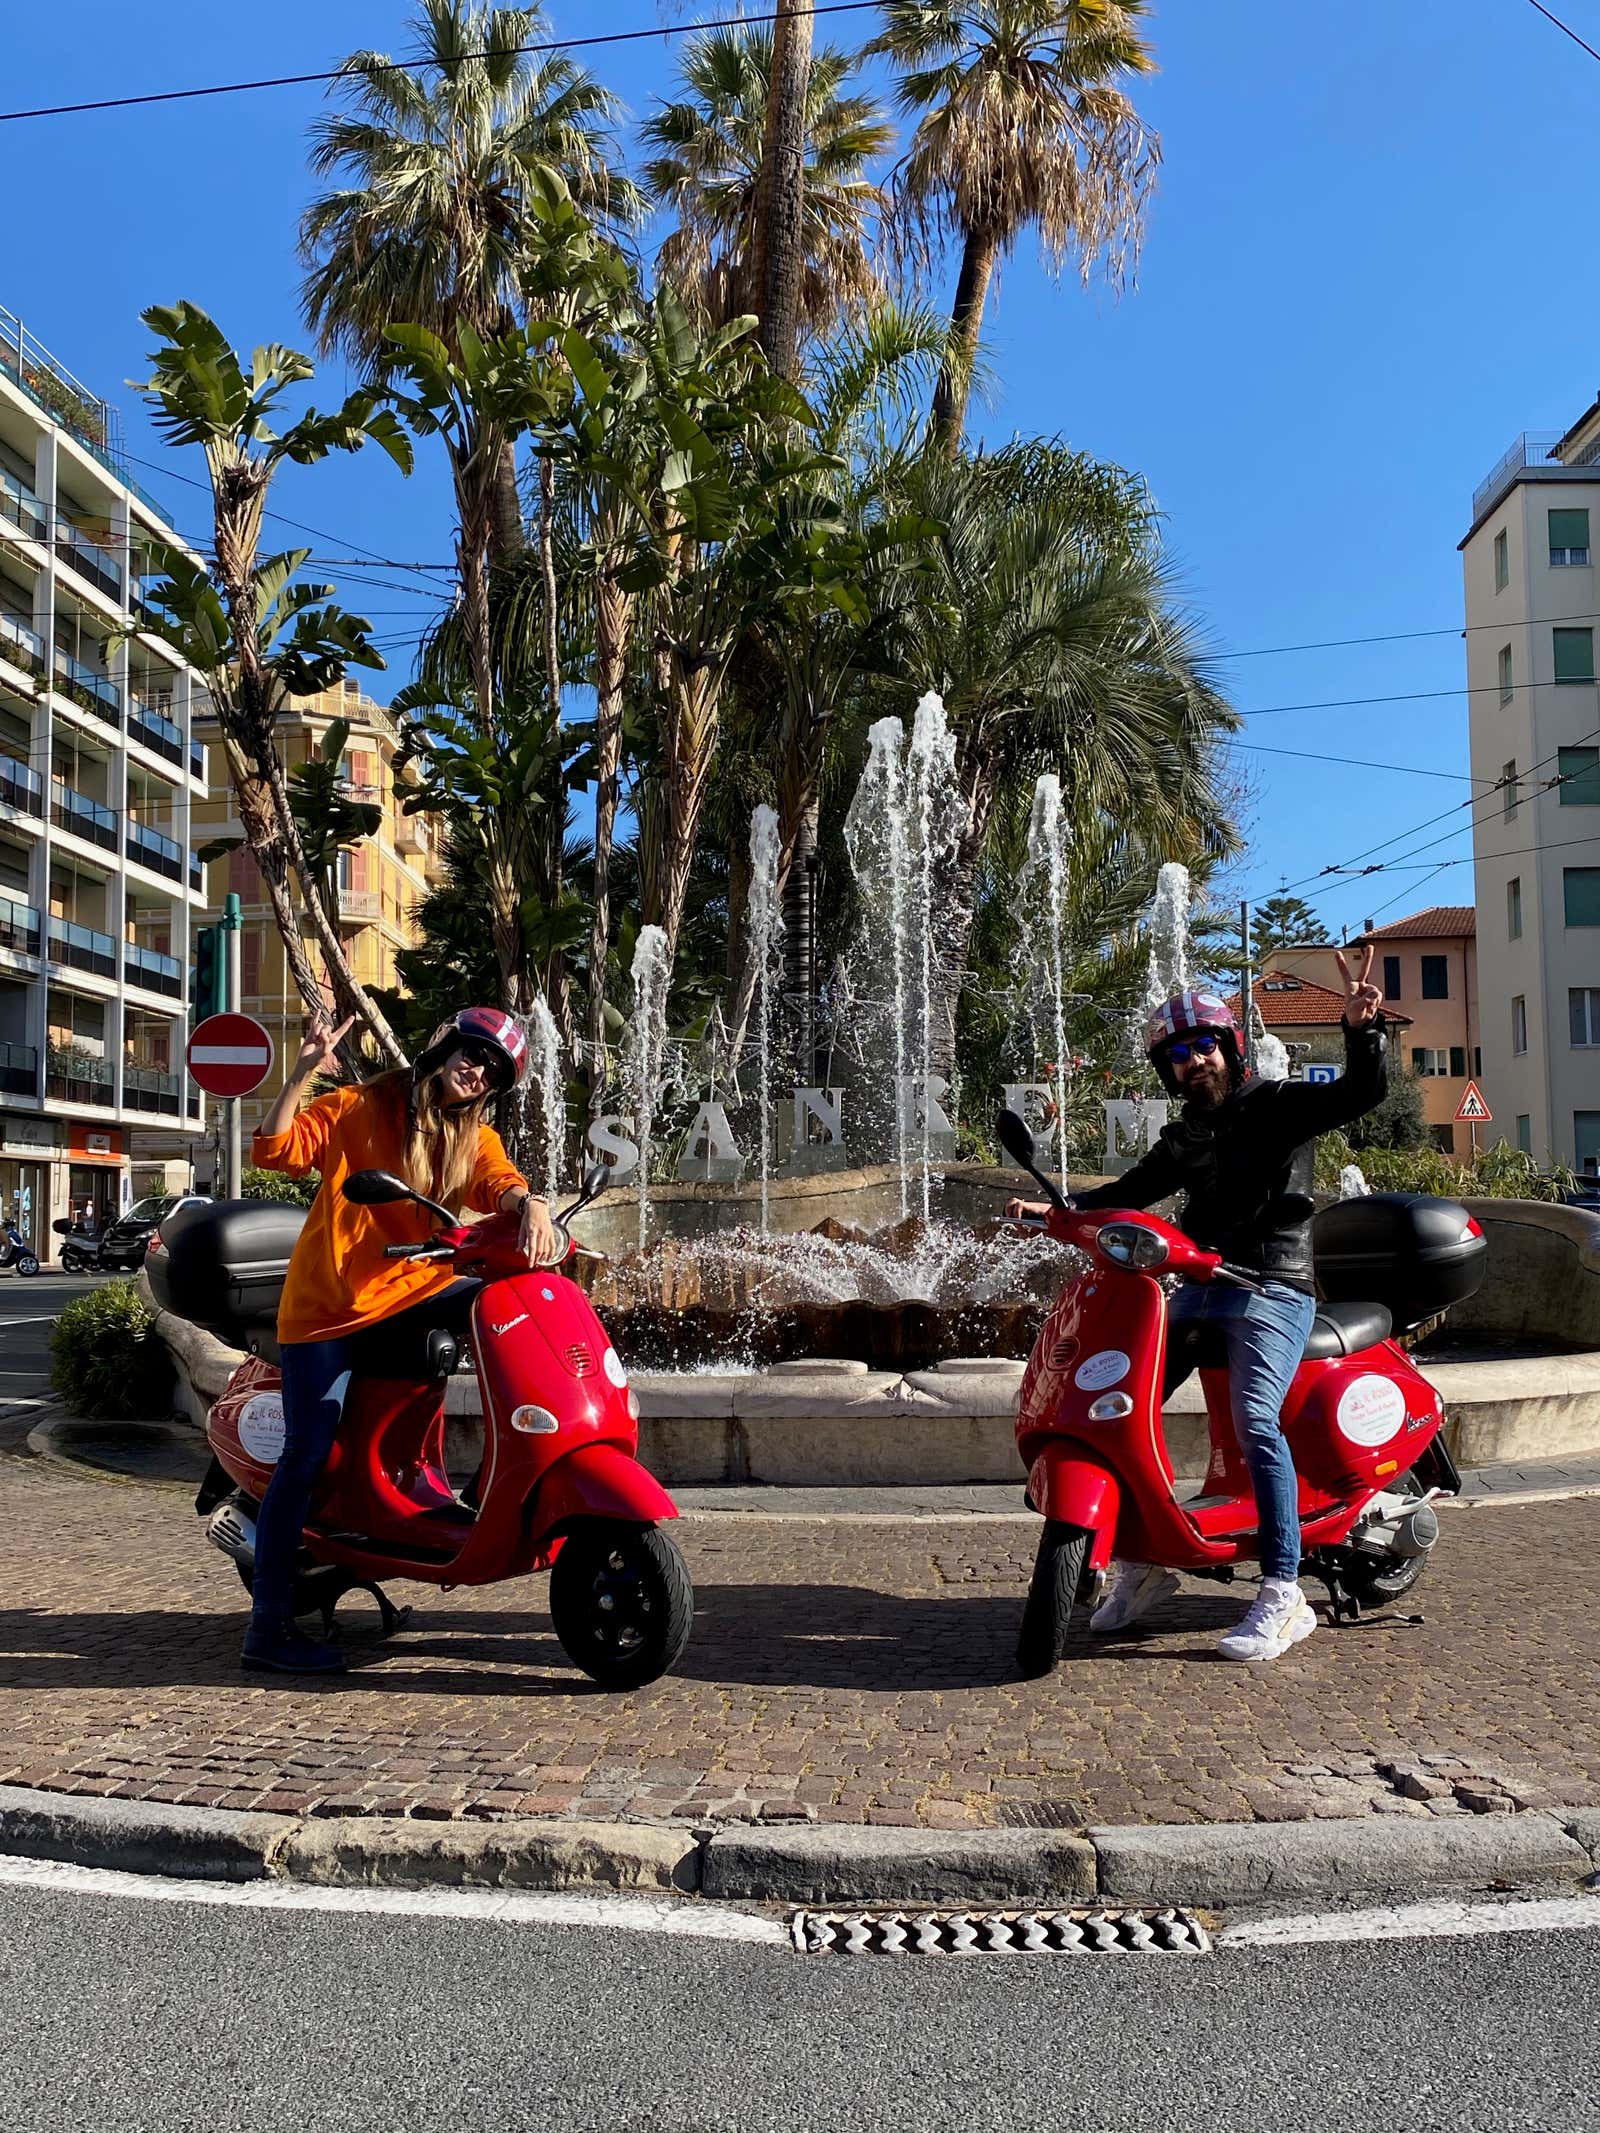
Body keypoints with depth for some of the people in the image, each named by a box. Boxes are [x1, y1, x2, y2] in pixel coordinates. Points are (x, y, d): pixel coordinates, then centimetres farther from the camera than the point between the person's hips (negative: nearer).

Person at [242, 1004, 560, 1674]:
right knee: (308, 1453, -9)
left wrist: (531, 1205, -34)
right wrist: (303, 1073, -22)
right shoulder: (359, 1108, -1)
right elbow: (274, 1150, -10)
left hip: (415, 1293, 4)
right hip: (328, 1306, -4)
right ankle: (267, 1624, -1)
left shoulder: (475, 1139, 9)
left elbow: (500, 1181, -11)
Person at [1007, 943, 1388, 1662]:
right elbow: (1131, 1191, 26)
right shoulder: (1181, 1137, 21)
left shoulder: (1277, 1106, 1)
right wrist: (1057, 1208, 14)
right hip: (1197, 1288, 7)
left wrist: (1363, 1029, -30)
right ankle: (1142, 1562, 15)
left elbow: (1360, 1093, -12)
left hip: (1272, 1287, -7)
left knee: (1255, 1422, -24)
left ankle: (1284, 1595, -17)